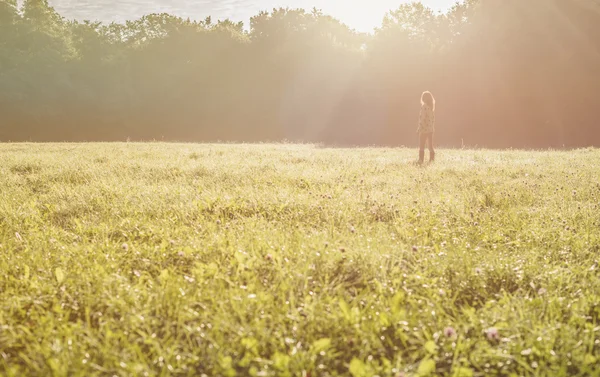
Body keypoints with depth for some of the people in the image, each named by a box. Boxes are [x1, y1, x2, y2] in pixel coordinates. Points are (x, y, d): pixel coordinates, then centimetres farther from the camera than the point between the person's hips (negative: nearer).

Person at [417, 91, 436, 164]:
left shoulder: (424, 106, -14)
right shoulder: (432, 106, 7)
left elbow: (422, 118, -17)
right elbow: (433, 118, 10)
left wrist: (419, 128, -14)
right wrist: (433, 127, 16)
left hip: (424, 129, -7)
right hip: (431, 129, 7)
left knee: (421, 146, -1)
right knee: (430, 145, 13)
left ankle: (421, 160, -2)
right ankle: (432, 159, 15)